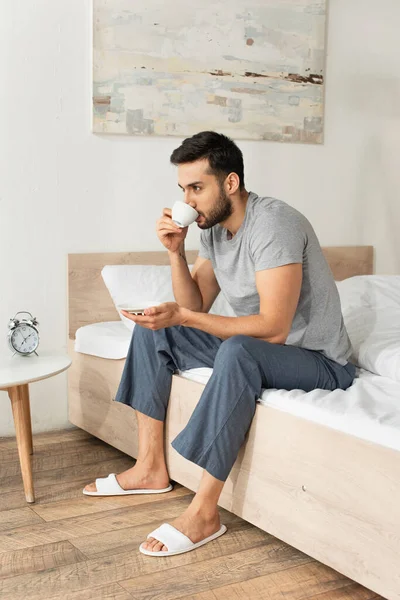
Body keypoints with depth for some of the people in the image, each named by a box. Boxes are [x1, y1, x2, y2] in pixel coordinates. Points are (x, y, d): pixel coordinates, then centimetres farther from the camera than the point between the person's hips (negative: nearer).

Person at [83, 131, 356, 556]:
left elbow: (274, 329, -31)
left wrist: (181, 316, -32)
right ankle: (151, 468, 4)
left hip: (317, 360, -9)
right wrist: (175, 251, -10)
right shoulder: (213, 227, 3)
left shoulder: (273, 224, -24)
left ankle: (204, 512, -31)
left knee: (239, 350, -40)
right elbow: (196, 306, 6)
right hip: (252, 351, 9)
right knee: (153, 329, 4)